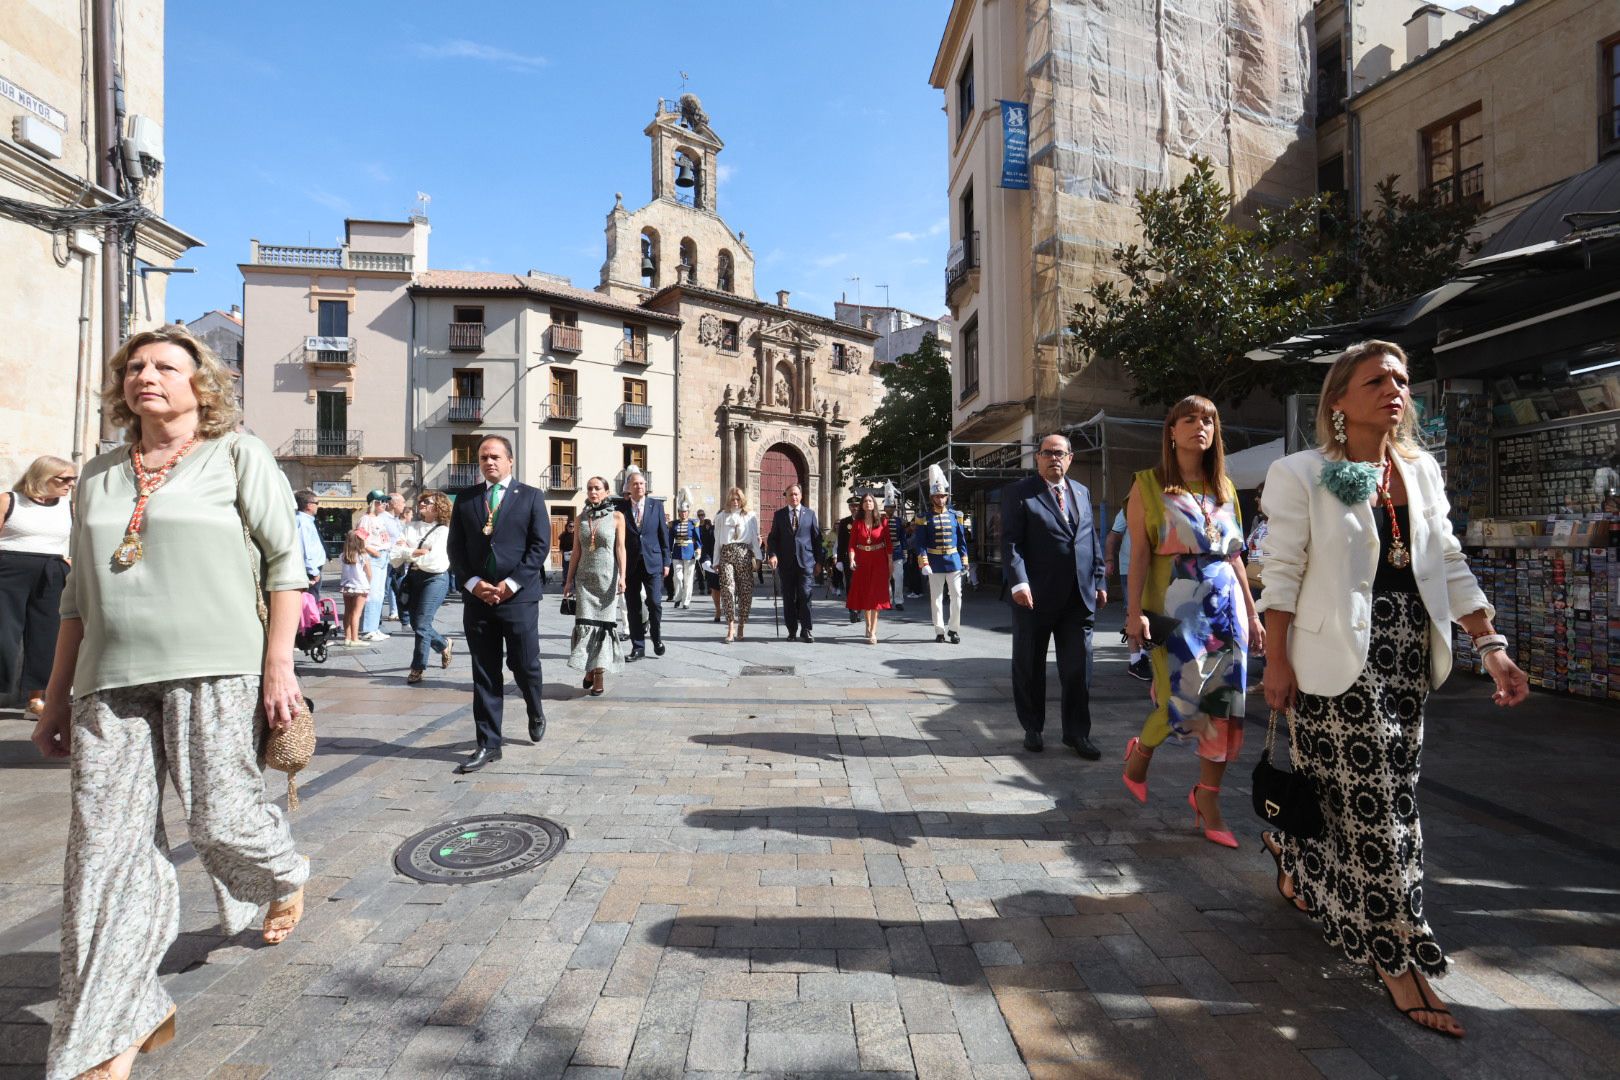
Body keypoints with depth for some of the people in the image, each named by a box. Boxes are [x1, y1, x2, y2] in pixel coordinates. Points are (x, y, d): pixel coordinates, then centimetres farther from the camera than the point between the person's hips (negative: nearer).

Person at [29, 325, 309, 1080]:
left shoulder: (238, 456, 3)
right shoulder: (98, 477, 18)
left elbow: (285, 561, -3)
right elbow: (78, 596, 20)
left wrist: (279, 663, -10)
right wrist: (56, 698, 17)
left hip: (212, 669, -5)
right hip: (112, 678, 5)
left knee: (217, 816, -3)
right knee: (104, 845, 3)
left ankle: (285, 876, 32)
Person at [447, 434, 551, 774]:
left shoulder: (531, 497, 2)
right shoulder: (465, 497, 10)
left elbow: (540, 545, -4)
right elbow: (455, 546, 8)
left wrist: (511, 583, -11)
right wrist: (473, 582, -7)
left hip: (519, 597, -2)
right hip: (477, 597, 3)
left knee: (525, 665, 4)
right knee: (484, 674, 7)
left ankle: (535, 711, 35)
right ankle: (488, 744, 15)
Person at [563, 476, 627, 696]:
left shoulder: (616, 516, 0)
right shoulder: (581, 518, 9)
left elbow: (621, 549, -4)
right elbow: (576, 551, 10)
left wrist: (622, 577, -14)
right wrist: (569, 580, 7)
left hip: (607, 576, -3)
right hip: (584, 577, 3)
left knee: (603, 623, -1)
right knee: (584, 623, -3)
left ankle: (600, 674, 3)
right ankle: (589, 670, 9)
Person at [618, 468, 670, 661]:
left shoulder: (656, 505, 5)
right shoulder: (621, 508, 3)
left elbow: (663, 534, 6)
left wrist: (666, 561, 2)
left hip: (652, 562, 0)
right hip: (630, 564, 1)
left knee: (654, 602, -7)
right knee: (634, 607, 4)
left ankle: (657, 639, 17)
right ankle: (638, 648, 14)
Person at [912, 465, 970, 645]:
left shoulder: (955, 516, 6)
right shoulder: (925, 518, -1)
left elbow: (962, 541, 8)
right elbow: (919, 543, -6)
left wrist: (964, 561, 4)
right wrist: (924, 563, -15)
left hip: (954, 562, 2)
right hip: (935, 564, -1)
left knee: (956, 595, 1)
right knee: (936, 598, 5)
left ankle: (954, 629, 12)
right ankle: (939, 630, 14)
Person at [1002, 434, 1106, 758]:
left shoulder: (1082, 492, 15)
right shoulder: (1018, 493, -2)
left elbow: (1093, 539, 16)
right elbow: (1010, 541, -10)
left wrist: (1099, 582, 11)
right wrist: (1019, 582, -21)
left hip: (1080, 596, 4)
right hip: (1035, 596, -4)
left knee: (1078, 668, 7)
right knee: (1029, 667, 8)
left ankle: (1077, 733, 21)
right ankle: (1032, 729, 24)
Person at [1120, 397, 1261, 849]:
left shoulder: (1225, 488, 15)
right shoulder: (1149, 484, 1)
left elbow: (1235, 556, 16)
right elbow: (1140, 553, -6)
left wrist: (1252, 613, 13)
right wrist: (1135, 611, -14)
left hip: (1225, 601, 5)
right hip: (1175, 602, -5)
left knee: (1226, 703, 2)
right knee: (1181, 700, -6)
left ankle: (1207, 802, 16)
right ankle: (1139, 754, 26)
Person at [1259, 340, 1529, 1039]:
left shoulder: (1422, 470, 11)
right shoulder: (1301, 474, -7)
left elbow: (1450, 566, 12)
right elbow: (1281, 573, -9)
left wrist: (1491, 646, 3)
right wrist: (1276, 661, -12)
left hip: (1409, 654, 7)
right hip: (1339, 658, -6)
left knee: (1384, 791, 14)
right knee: (1371, 799, -1)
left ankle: (1295, 863, 39)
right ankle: (1398, 957, 13)